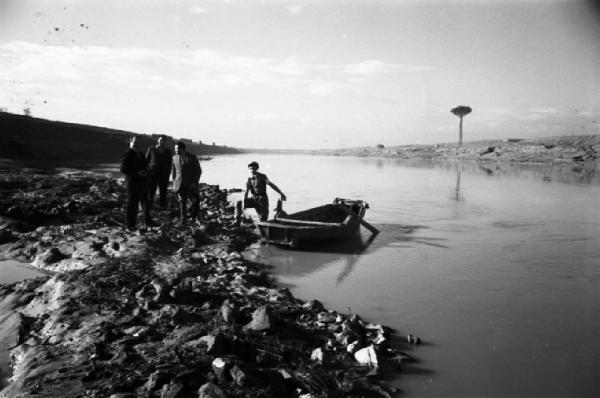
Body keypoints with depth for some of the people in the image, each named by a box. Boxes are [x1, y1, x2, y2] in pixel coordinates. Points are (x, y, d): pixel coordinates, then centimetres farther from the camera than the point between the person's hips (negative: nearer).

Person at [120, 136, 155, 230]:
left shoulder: (140, 154, 17)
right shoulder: (127, 154, -7)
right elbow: (123, 169, -15)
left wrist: (145, 172, 5)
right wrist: (137, 173, -21)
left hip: (142, 182, 7)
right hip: (132, 183, -7)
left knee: (145, 202, 14)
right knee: (132, 204, -1)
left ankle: (148, 222, 25)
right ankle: (130, 225, 7)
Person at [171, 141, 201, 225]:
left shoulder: (192, 157, -6)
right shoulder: (175, 158, 8)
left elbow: (198, 170, -5)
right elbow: (173, 171, 16)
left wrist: (194, 182, -10)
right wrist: (174, 183, 8)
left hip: (190, 184, -3)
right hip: (180, 184, 3)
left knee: (194, 201, 1)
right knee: (182, 202, 0)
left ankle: (194, 218, 22)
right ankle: (183, 220, 3)